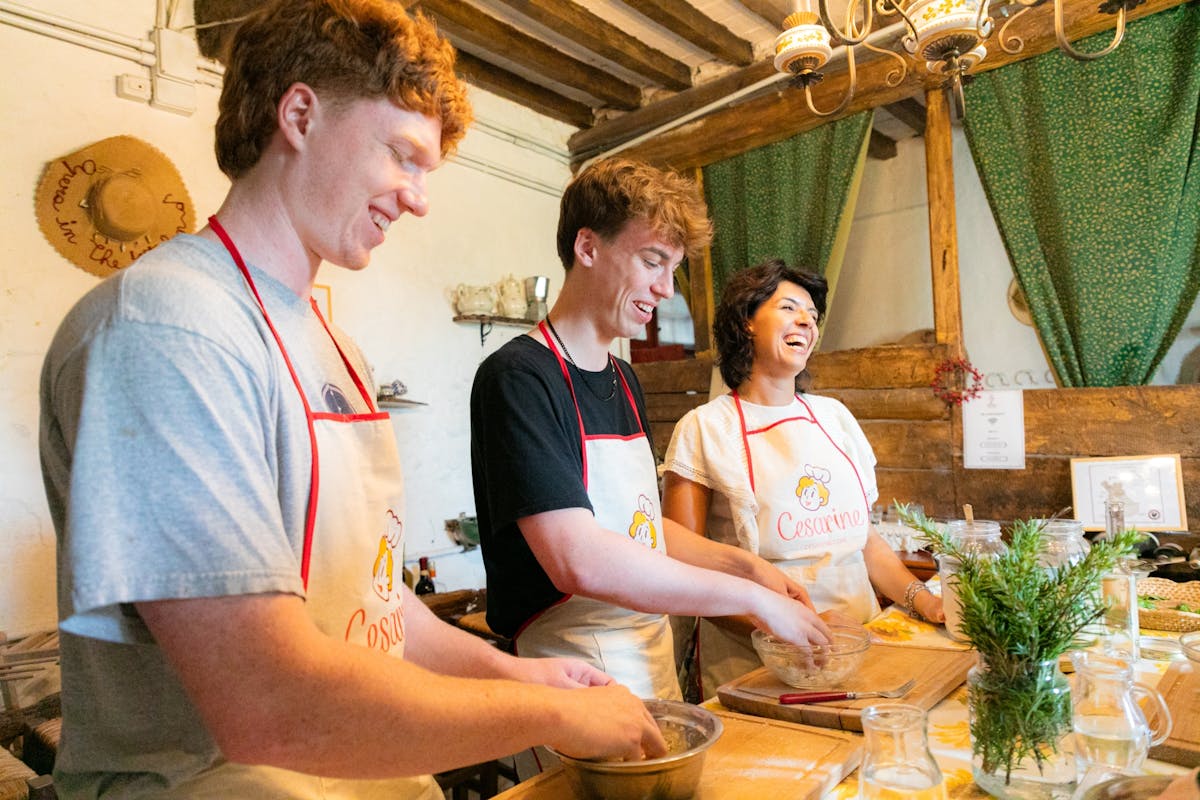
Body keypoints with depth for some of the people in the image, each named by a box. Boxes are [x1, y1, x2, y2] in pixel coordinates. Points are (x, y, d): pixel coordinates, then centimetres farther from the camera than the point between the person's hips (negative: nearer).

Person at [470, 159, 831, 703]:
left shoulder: (623, 380, 10)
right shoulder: (517, 377, -19)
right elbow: (577, 559, -29)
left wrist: (744, 563, 1)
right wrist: (752, 596, -21)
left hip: (656, 664, 8)